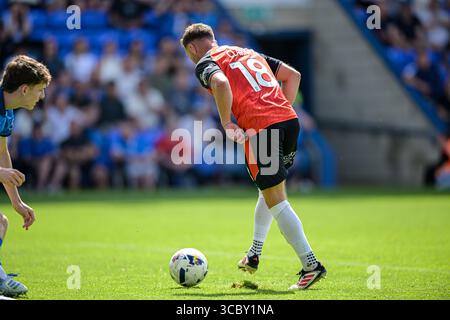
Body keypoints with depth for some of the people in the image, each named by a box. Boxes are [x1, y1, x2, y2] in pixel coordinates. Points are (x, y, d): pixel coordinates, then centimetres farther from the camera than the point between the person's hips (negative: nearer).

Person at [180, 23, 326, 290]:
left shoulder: (205, 63, 7)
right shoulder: (250, 53, 28)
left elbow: (221, 83, -17)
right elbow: (293, 75, 25)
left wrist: (227, 123, -8)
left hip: (260, 128, -7)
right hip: (290, 120, 7)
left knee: (276, 200, -2)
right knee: (270, 190, 24)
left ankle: (311, 265, -6)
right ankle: (254, 255, 37)